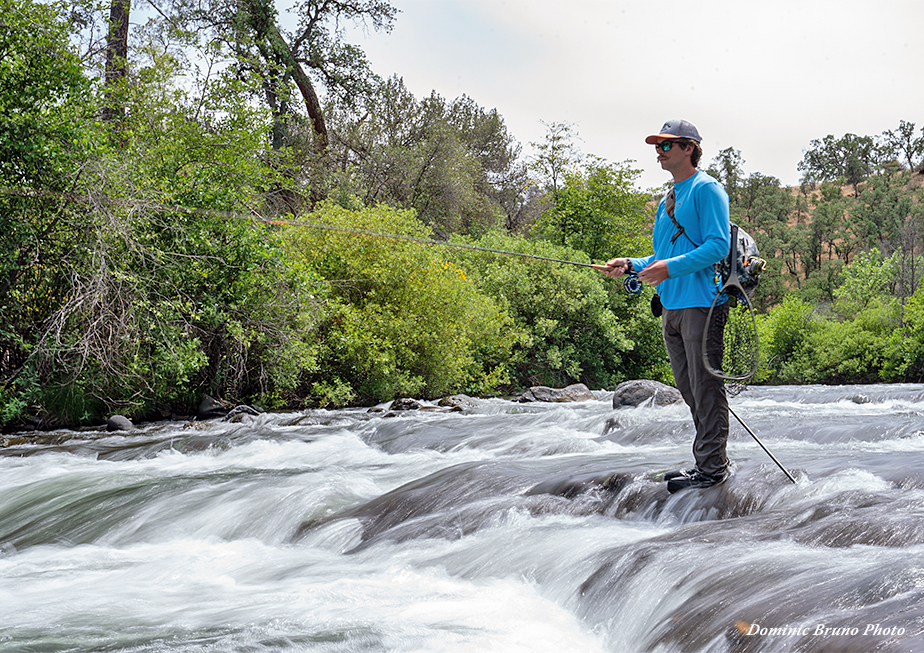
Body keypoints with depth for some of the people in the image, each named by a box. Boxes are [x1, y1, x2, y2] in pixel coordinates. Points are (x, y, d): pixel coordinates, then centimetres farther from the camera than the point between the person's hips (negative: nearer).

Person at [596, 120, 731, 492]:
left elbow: (718, 246, -14)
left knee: (706, 387, -7)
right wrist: (632, 266, 9)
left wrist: (671, 267, -21)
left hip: (700, 303, -9)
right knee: (689, 389, 12)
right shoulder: (666, 202, 22)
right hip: (671, 306, 9)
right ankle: (707, 461, 21)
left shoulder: (707, 189, -4)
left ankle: (712, 467, -2)